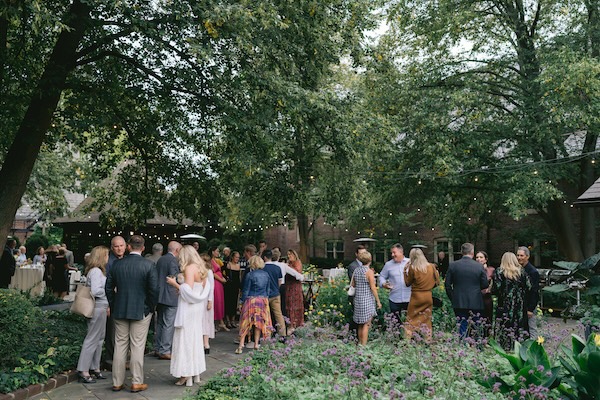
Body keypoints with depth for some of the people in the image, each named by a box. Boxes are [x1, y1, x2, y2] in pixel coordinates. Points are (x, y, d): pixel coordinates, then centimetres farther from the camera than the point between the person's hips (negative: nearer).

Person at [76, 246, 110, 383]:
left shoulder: (98, 271, 14)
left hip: (100, 307, 10)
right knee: (92, 339, -3)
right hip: (98, 308, -10)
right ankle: (83, 371, 4)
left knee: (99, 338, 16)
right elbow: (95, 290, -25)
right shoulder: (96, 271, -16)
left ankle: (95, 368, 24)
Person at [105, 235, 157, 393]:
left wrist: (113, 306, 15)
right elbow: (153, 289, -12)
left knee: (120, 346, 11)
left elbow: (109, 288, 5)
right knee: (137, 347, 4)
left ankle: (117, 382, 18)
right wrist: (151, 307, 2)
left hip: (120, 311, 3)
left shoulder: (117, 264, 0)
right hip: (141, 311, -3)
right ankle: (137, 383, 10)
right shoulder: (148, 265, -11)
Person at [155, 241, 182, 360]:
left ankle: (158, 348, 24)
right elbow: (175, 278, -19)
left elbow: (156, 277, 16)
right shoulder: (173, 260, -14)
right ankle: (164, 351, -1)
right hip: (170, 297, -9)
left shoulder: (160, 260, 12)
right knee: (169, 325, -3)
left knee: (160, 323, 16)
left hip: (160, 296, 9)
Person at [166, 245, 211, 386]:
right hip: (198, 309, 8)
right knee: (195, 338, 15)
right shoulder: (201, 268, 9)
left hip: (188, 309, -8)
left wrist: (175, 284, -10)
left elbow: (188, 291, -21)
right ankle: (196, 373, 22)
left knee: (185, 339, -1)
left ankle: (187, 375, 4)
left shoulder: (189, 268, -15)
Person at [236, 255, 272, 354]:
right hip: (263, 300, 4)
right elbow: (268, 290, 10)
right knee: (259, 321, 12)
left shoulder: (250, 275, -12)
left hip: (251, 300, -4)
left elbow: (245, 290, -7)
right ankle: (256, 344, 15)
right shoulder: (266, 274, 3)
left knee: (246, 323, 1)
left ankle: (241, 345, -2)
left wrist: (243, 301, 1)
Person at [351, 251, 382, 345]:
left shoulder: (356, 270, 5)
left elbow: (352, 285, 14)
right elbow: (373, 288, -13)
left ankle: (360, 343, 24)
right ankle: (364, 345, -1)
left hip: (358, 299, 7)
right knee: (366, 324, -2)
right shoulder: (369, 271, -13)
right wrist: (378, 301, -7)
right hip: (367, 299, -7)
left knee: (360, 324, 16)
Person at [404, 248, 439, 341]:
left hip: (416, 297, -4)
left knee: (411, 320, 3)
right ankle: (428, 339, 15)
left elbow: (408, 283, -1)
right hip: (428, 297, 4)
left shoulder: (412, 268, -12)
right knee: (426, 320, 14)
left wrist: (405, 270, 5)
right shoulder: (431, 267, -1)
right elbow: (437, 282, 6)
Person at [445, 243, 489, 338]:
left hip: (459, 302, 1)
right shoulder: (479, 266, -6)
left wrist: (452, 298, 11)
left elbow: (447, 285, -1)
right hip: (476, 302, -1)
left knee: (462, 328, 7)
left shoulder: (453, 265, -4)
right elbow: (485, 285, -2)